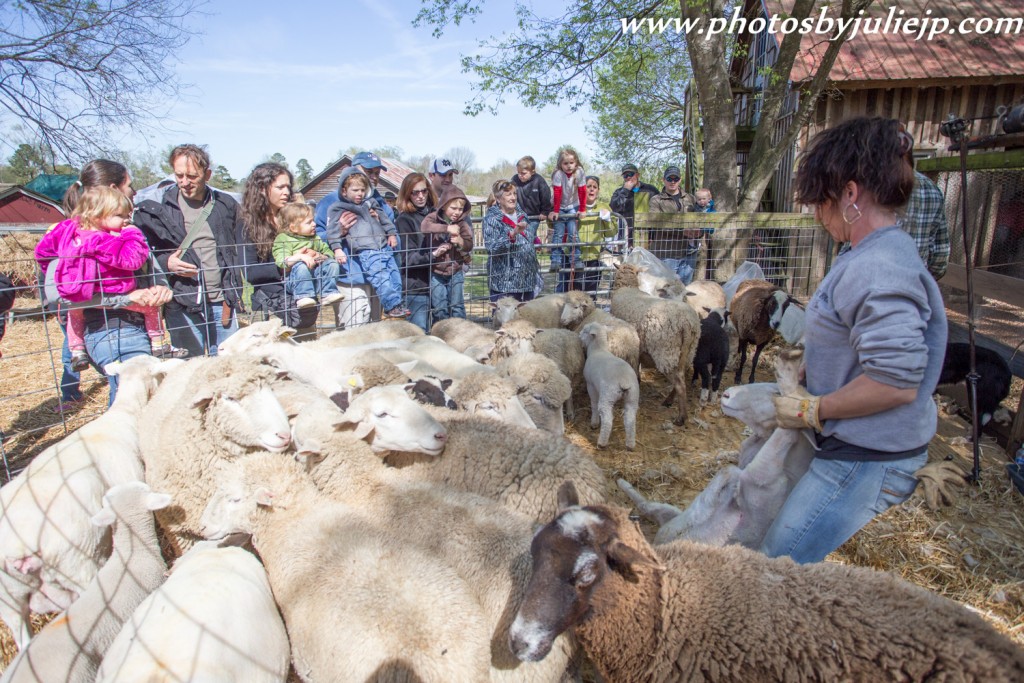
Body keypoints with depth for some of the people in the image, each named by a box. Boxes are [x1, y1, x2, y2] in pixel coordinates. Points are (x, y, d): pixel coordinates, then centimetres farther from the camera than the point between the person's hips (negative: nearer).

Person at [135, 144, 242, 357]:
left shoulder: (225, 205, 8)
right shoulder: (155, 208, 2)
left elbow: (237, 250, 17)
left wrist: (235, 291, 10)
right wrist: (165, 263, -13)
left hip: (222, 303, 2)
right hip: (182, 306, -1)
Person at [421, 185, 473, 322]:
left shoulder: (462, 223, 0)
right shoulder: (434, 217, -6)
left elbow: (469, 245, -2)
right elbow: (424, 226, -28)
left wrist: (460, 242, -23)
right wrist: (447, 228, -31)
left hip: (455, 271, 2)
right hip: (436, 271, -1)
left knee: (457, 307, 7)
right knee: (439, 308, 5)